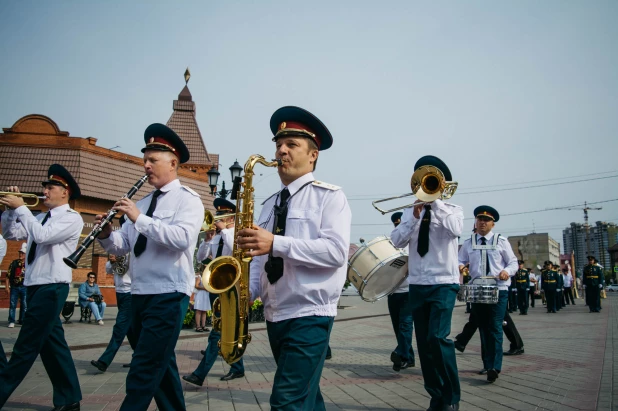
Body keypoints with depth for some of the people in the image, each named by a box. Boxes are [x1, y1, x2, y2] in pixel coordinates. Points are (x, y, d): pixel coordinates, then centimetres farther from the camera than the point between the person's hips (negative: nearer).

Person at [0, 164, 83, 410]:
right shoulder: (41, 218, 17)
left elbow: (42, 236, -22)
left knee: (26, 346, -5)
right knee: (52, 343, 10)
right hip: (35, 286, 9)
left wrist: (21, 207, -15)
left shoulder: (72, 218, -8)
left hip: (52, 287, -9)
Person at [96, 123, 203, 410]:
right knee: (160, 366, 16)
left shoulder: (187, 199, -5)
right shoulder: (142, 203, 16)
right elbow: (121, 247, 13)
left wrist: (140, 219, -23)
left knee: (143, 372, -9)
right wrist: (106, 234, -7)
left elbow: (182, 238, -23)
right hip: (139, 293, 8)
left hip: (169, 295, -8)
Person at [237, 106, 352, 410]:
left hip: (310, 316, -7)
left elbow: (336, 251, -19)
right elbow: (260, 258, 14)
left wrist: (277, 243, -25)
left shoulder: (329, 196, -6)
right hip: (274, 316, 7)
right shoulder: (269, 204, 14)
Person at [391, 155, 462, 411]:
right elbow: (396, 241, -2)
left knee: (437, 337, -18)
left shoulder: (453, 210, 5)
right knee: (423, 342, 6)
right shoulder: (410, 212, 12)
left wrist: (435, 200, -12)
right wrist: (415, 216, -12)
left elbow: (455, 229, -18)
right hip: (417, 284, 4)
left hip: (444, 283, -4)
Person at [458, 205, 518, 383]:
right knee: (483, 328, 10)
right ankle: (487, 363, 20)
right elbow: (460, 261, 9)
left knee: (495, 328, -10)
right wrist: (459, 266, -16)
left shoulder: (501, 241, 3)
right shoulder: (468, 243, 9)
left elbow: (513, 262, 5)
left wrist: (507, 271, -17)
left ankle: (494, 367, -11)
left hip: (498, 290, -3)